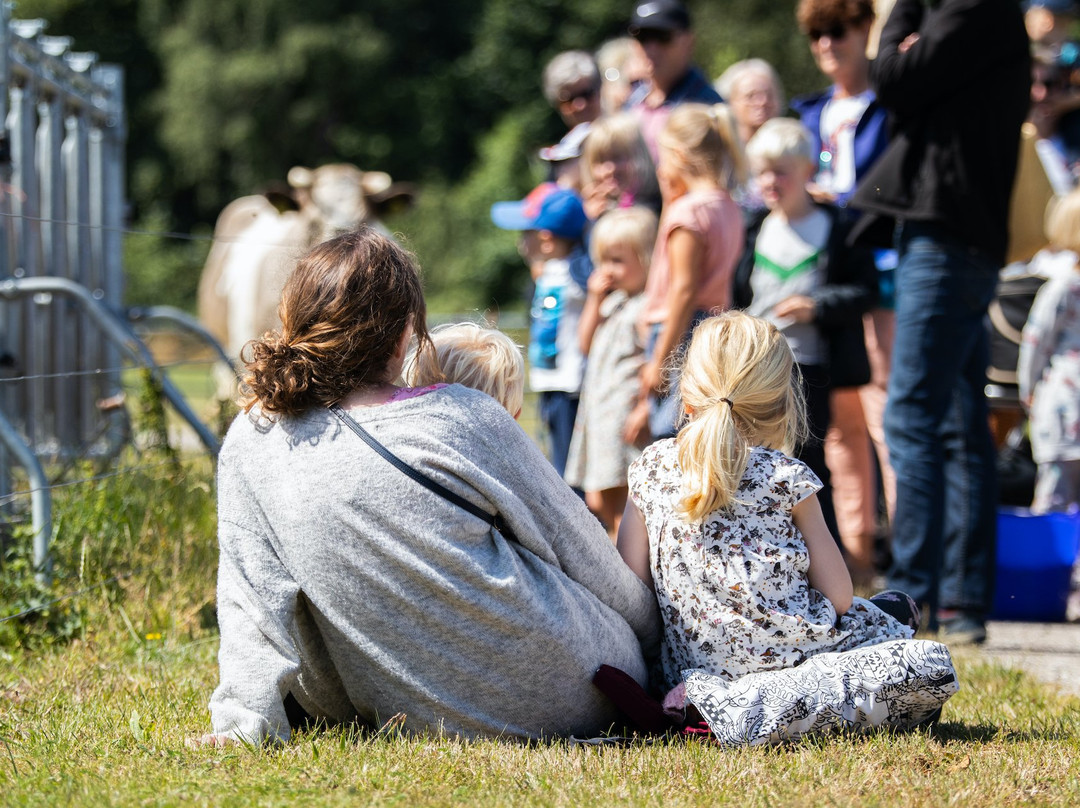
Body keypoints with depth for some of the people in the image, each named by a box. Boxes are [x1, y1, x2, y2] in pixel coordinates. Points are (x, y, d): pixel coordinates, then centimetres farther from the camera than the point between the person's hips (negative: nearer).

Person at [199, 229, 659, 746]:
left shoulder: (249, 445, -6)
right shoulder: (464, 418, -11)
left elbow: (250, 600, -10)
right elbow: (582, 551, 1)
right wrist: (649, 622, 18)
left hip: (406, 716, 2)